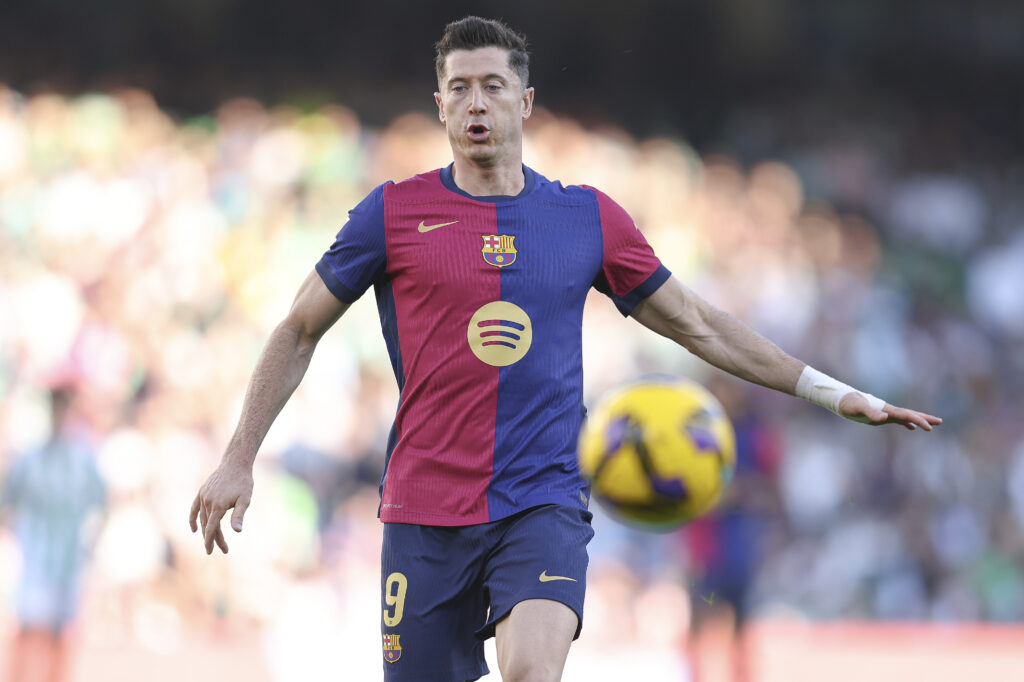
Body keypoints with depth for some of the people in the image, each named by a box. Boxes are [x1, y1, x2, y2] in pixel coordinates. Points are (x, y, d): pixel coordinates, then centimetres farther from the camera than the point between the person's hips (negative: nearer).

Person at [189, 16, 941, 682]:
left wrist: (832, 391, 13)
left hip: (543, 504, 0)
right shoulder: (395, 213, 3)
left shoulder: (588, 218, 8)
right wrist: (238, 461, 7)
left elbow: (698, 324, 16)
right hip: (426, 512, 0)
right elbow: (300, 330, 12)